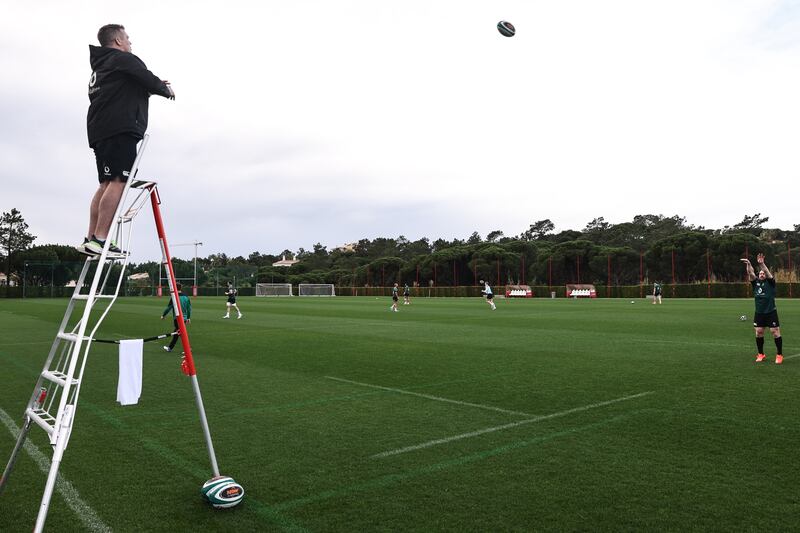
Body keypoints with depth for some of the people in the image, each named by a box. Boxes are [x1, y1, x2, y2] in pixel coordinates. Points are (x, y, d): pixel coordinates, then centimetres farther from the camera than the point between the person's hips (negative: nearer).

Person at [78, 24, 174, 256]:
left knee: (106, 183, 8)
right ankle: (99, 239, -22)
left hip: (99, 131, 10)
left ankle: (90, 239, 4)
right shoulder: (124, 59, 0)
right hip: (120, 130, -10)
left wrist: (156, 86, 20)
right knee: (118, 181, -15)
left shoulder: (99, 65, 28)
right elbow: (149, 81, -5)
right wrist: (167, 91, 15)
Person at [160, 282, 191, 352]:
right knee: (176, 333, 17)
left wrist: (163, 315, 8)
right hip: (184, 318, 6)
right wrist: (188, 318, 20)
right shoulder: (186, 297, 7)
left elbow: (168, 308, -6)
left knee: (180, 333, -4)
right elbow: (189, 308, 12)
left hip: (177, 318, -6)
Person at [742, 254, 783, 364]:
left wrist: (762, 264, -34)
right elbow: (751, 274, -8)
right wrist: (748, 264, -26)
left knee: (775, 332, -3)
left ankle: (779, 355, 6)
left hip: (771, 312, -4)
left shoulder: (770, 282, -1)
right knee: (759, 332, 4)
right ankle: (760, 354, 16)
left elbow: (768, 273, -18)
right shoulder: (756, 282, 7)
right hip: (759, 313, 4)